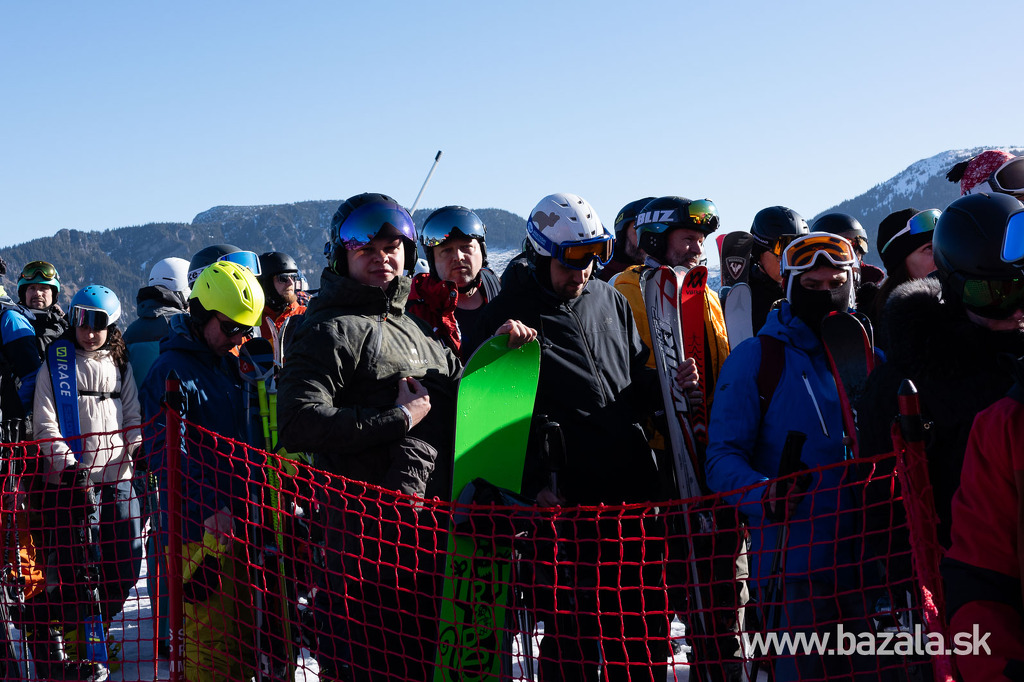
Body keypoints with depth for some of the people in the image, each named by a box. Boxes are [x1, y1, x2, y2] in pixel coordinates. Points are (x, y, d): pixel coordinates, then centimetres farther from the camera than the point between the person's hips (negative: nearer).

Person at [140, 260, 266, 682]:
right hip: (203, 524, -8)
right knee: (210, 627, -6)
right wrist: (209, 508, -25)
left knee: (243, 626, 14)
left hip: (241, 518, 8)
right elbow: (166, 452, -19)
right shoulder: (172, 369, -10)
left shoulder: (232, 365, 15)